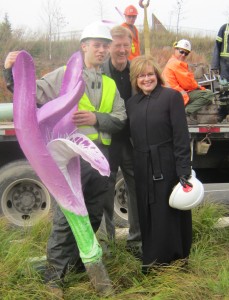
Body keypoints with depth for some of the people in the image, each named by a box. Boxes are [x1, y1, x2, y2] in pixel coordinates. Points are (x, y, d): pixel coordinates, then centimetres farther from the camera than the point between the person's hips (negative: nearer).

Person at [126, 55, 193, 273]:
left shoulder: (171, 96, -6)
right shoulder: (131, 103, 11)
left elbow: (181, 136, -11)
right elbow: (133, 136, 14)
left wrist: (183, 170, -15)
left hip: (167, 167, -5)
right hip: (143, 169, 5)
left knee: (168, 213, 4)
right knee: (147, 215, 12)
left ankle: (172, 259, 19)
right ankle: (151, 260, 27)